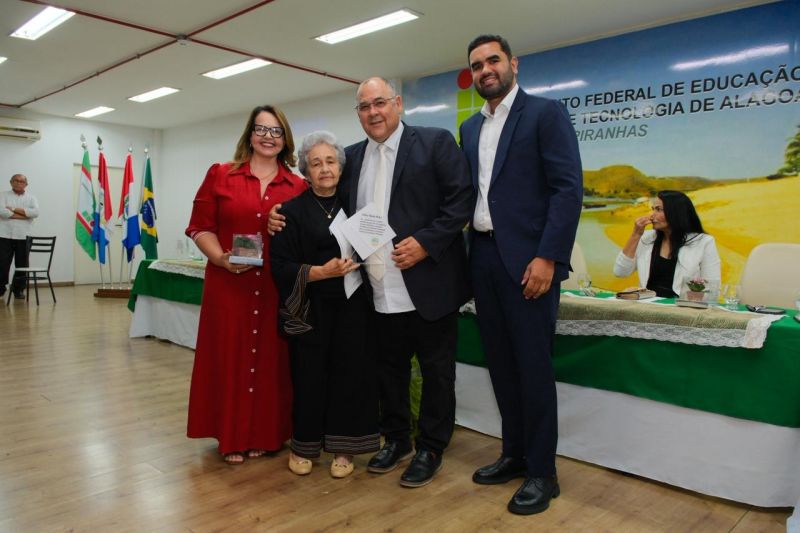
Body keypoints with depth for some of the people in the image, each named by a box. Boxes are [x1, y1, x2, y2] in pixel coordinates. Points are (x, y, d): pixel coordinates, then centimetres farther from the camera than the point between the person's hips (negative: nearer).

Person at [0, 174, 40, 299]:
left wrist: (14, 209, -10)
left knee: (22, 264, 5)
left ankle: (19, 289, 16)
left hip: (23, 236, 1)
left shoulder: (31, 198, 10)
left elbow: (35, 212, -9)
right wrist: (24, 215, -12)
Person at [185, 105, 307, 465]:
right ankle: (231, 437, 23)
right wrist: (222, 258, -13)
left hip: (277, 290, 1)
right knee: (229, 358, 7)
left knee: (271, 360, 8)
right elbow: (200, 227, 2)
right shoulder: (220, 175, 4)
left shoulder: (298, 187, 6)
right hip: (229, 285, -1)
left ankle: (265, 434, 25)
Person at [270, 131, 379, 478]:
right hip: (311, 307, -2)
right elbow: (280, 266, -7)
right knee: (309, 375, 2)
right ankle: (303, 446, 22)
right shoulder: (293, 211, 0)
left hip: (351, 305, 2)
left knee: (349, 372, 1)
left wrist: (358, 263, -5)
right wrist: (321, 272, -19)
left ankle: (341, 447, 18)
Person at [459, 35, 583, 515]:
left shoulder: (546, 113, -2)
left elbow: (569, 188, -11)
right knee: (501, 361, 12)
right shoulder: (471, 127, 17)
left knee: (533, 364, 0)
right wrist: (468, 253, 5)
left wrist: (547, 257, -18)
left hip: (527, 259, -6)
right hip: (483, 256, 6)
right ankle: (515, 454, 28)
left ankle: (542, 472, 14)